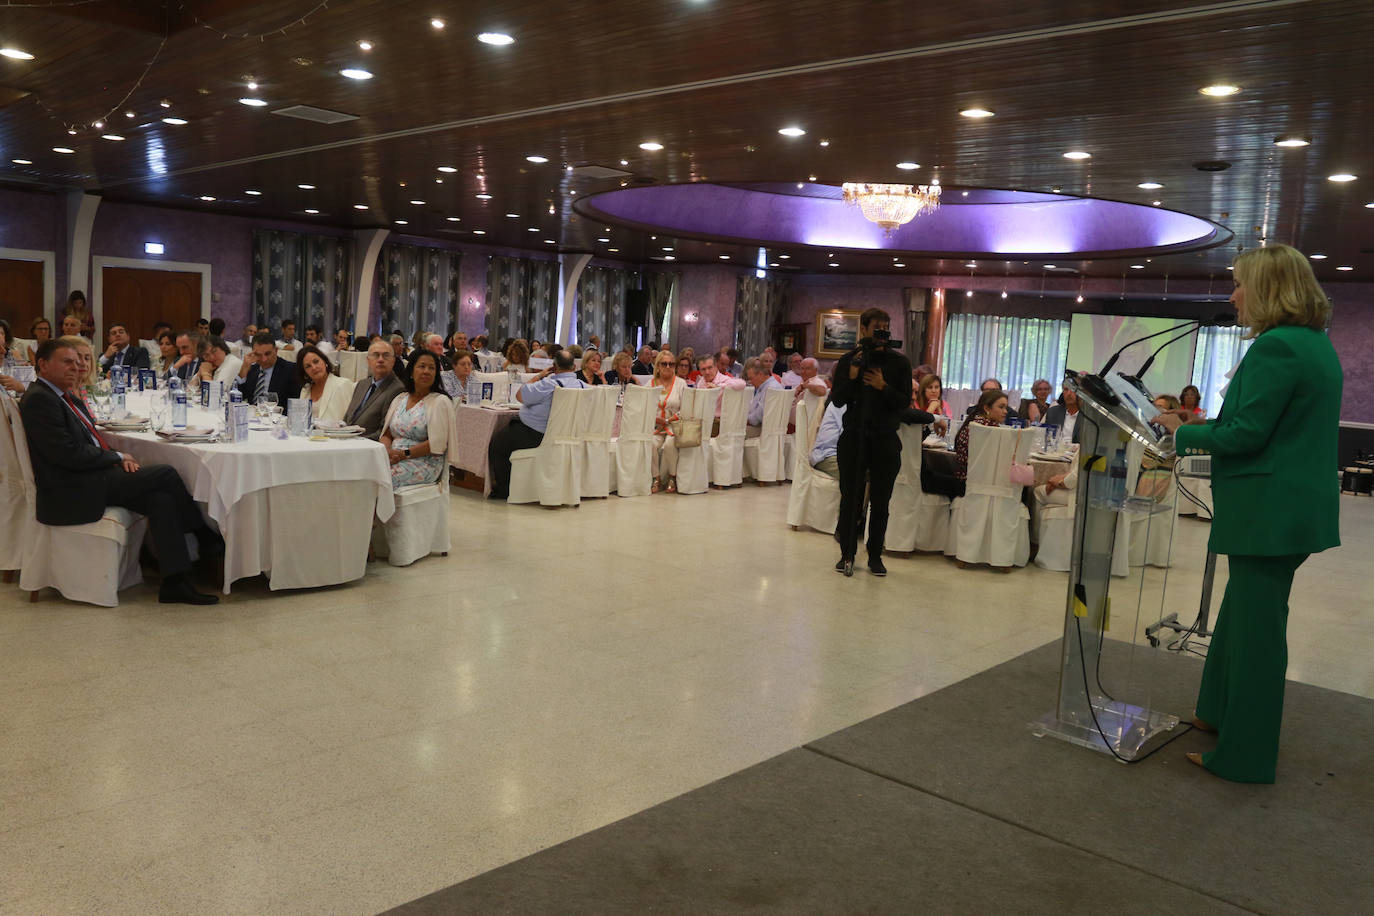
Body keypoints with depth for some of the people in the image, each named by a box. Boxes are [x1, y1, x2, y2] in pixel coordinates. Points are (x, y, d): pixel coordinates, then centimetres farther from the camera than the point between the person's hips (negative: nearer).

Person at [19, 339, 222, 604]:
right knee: (165, 474, -14)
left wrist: (119, 458, -1)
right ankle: (205, 538, 2)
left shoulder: (65, 397, 18)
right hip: (71, 492, -9)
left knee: (161, 499, -11)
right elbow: (69, 454, -20)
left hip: (87, 480, 9)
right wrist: (118, 457, -7)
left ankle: (174, 582, -12)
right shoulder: (39, 399, -12)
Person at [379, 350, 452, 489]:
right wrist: (387, 451, -6)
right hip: (394, 459, 5)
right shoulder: (399, 399, 20)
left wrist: (404, 454, -15)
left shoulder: (440, 401, 0)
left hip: (425, 462, -5)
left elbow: (437, 444, -10)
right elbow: (387, 434, 18)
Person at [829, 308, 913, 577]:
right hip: (853, 437, 0)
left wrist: (883, 387, -17)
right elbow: (837, 400, 0)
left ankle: (875, 556, 18)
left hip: (885, 440, 0)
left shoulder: (900, 362, 3)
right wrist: (852, 377, -15)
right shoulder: (848, 360, 4)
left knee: (880, 502, 6)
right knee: (850, 498, 4)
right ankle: (847, 553, 16)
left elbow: (905, 402, -2)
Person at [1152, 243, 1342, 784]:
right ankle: (1222, 714, 37)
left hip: (1268, 512, -10)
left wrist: (1185, 434, -6)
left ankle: (1246, 757, 12)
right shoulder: (1318, 344, 13)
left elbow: (1247, 435, -21)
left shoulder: (1275, 348, -19)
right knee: (1243, 613, 21)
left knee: (1256, 628, 0)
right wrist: (1206, 425, 15)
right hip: (1297, 509, 10)